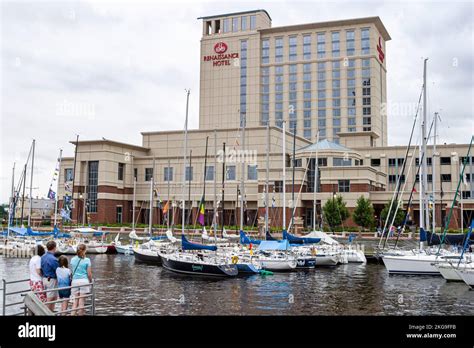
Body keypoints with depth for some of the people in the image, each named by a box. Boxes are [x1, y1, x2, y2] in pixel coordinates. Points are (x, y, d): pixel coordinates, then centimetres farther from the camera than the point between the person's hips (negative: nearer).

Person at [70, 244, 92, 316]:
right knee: (81, 301, 3)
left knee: (75, 300, 11)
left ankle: (72, 314, 2)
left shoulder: (73, 260, 4)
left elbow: (72, 272, 7)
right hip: (84, 281, -3)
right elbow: (89, 274, -4)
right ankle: (80, 314, 9)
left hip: (75, 281, 3)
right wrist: (91, 282, 10)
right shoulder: (87, 260, -6)